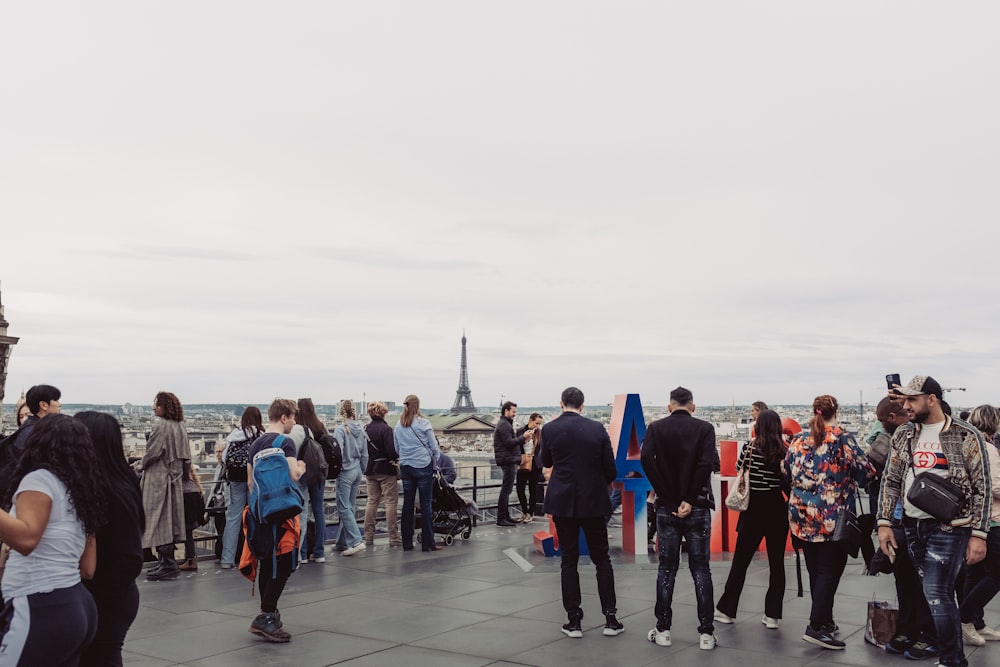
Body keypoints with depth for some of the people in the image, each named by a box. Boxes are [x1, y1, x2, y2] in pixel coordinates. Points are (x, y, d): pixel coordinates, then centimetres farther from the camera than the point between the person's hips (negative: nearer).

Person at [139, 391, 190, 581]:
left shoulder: (161, 426, -17)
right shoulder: (180, 427, 9)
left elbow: (152, 453, -16)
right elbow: (186, 458, 13)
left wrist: (142, 466, 2)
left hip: (157, 479, -8)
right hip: (174, 479, 8)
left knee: (160, 520, -5)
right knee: (170, 520, 12)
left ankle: (167, 564, -5)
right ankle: (167, 562, 18)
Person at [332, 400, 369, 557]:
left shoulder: (341, 430, -14)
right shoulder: (361, 430, 6)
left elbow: (338, 452, -19)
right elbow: (365, 454, 11)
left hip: (345, 471, -7)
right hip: (357, 471, 7)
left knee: (344, 508, -4)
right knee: (351, 507, 12)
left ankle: (356, 541, -13)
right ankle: (343, 541, 20)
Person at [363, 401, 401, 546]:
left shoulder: (365, 429, 3)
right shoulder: (385, 429, -15)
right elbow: (392, 451, -20)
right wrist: (397, 458, -1)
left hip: (370, 470, 6)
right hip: (386, 469, -6)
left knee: (372, 501, 13)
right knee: (391, 502, 0)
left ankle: (368, 537, 14)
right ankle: (394, 537, 1)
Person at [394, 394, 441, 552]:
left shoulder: (398, 426, 4)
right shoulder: (423, 423, -8)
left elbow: (397, 448, 12)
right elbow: (434, 446, -4)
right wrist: (435, 461, 11)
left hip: (406, 467, 4)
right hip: (423, 466, -4)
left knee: (408, 504, 8)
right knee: (426, 504, 0)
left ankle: (407, 543, 11)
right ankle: (428, 543, 2)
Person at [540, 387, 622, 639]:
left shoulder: (549, 429, -6)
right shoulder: (597, 428, -4)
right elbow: (611, 469, -1)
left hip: (562, 502, 0)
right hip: (593, 501, 1)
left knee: (569, 560, 6)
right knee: (602, 559, 10)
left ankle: (574, 620, 7)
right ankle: (610, 618, 10)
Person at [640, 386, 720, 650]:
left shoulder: (656, 428, 1)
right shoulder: (705, 428, -2)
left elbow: (646, 458, -14)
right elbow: (706, 463, -16)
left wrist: (667, 496, -11)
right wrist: (690, 499, -13)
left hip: (666, 508, 1)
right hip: (697, 508, -1)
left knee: (666, 568, 9)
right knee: (700, 569, 5)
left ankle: (662, 629, 12)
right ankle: (706, 632, 6)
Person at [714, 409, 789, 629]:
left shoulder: (752, 448, -8)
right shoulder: (785, 450, -2)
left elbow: (739, 467, 9)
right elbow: (788, 481, 1)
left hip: (754, 509, -2)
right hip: (777, 509, 2)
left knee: (740, 561, 8)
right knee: (776, 563, 6)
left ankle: (727, 610, 16)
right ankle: (772, 616, 6)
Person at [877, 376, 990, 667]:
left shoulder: (966, 436, -6)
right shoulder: (903, 435, 8)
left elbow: (982, 488, -6)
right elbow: (890, 480, 10)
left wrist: (978, 534, -10)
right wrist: (884, 523, 3)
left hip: (949, 527, -5)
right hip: (913, 526, 5)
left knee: (937, 595, -10)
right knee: (932, 594, 10)